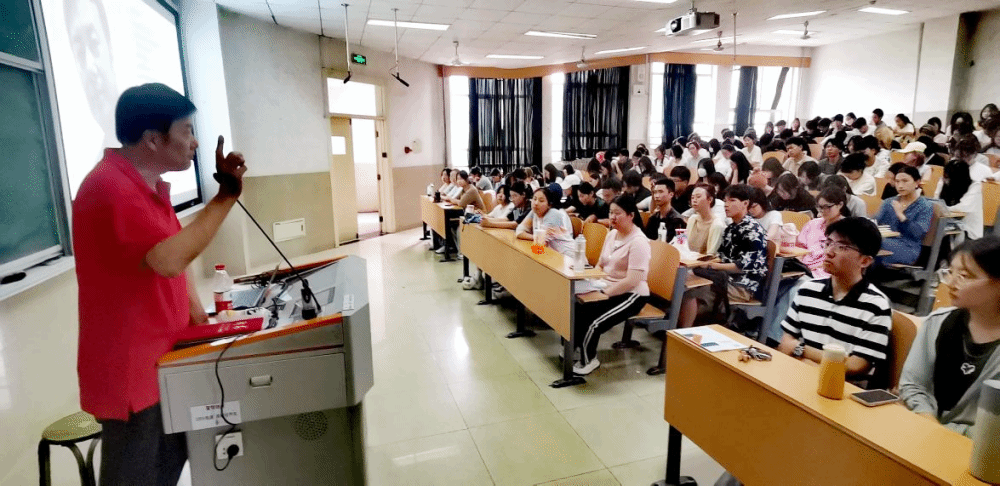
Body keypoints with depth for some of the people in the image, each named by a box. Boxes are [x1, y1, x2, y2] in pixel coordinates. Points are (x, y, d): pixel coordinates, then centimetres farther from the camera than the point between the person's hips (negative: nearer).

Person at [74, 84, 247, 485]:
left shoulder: (150, 183, 9)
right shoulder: (111, 188, -23)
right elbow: (169, 259, -33)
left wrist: (195, 310, 4)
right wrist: (225, 196, -28)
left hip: (161, 359, 9)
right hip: (129, 369, -9)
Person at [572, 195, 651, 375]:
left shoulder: (638, 242, -17)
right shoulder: (611, 234, 9)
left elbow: (632, 281, -23)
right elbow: (600, 265, 16)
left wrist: (604, 293, -24)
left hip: (631, 295, -7)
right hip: (607, 287, 8)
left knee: (593, 321, -25)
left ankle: (588, 360, 2)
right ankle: (574, 347, 6)